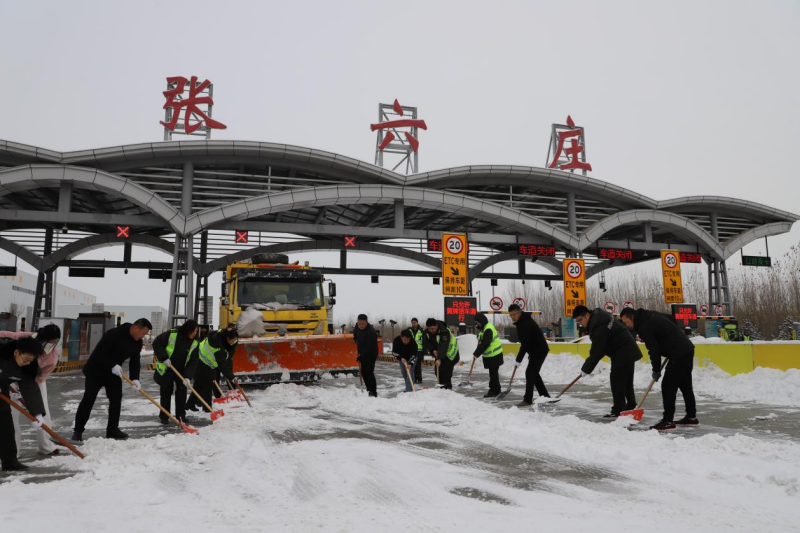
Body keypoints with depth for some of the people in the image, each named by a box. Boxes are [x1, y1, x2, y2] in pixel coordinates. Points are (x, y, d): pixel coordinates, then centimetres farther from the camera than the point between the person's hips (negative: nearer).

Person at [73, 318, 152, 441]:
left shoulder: (137, 342, -6)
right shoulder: (113, 334, -29)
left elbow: (135, 361, -5)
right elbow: (99, 353, -28)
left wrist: (134, 379, -17)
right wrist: (112, 366, -32)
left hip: (115, 372, 7)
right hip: (96, 370, -7)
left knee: (116, 398, 2)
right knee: (88, 399, -3)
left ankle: (112, 429, 11)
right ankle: (78, 430, 7)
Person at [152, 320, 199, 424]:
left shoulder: (195, 343, -11)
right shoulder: (171, 334, -21)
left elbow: (193, 361, -12)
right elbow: (157, 343, -12)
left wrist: (188, 376, -23)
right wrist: (164, 358, -21)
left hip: (181, 371, 3)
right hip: (166, 369, -3)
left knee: (182, 392, 4)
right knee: (166, 392, 5)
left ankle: (181, 415, 16)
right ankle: (163, 416, 18)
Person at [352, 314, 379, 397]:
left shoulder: (371, 332, -27)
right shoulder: (357, 326, -1)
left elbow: (370, 347, -27)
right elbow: (355, 335, 22)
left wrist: (361, 356, -28)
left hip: (371, 354, -8)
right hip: (362, 354, 9)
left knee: (369, 372, -14)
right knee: (363, 371, 11)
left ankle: (373, 392, -10)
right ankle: (369, 390, 22)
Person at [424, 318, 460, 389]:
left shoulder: (444, 332, -34)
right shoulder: (427, 332, -9)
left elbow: (443, 347, -41)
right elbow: (427, 343, -5)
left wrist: (439, 359, -49)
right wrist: (433, 350, -24)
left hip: (449, 352, -7)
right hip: (438, 352, 8)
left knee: (445, 370, -18)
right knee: (438, 370, 7)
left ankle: (447, 387, -8)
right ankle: (442, 386, 21)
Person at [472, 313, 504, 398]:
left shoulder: (488, 329, -22)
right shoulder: (484, 328, 11)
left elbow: (485, 344, -26)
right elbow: (481, 342, 17)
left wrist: (476, 354, -21)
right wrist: (476, 352, 5)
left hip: (494, 355, -10)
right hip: (490, 355, 10)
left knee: (493, 373, -4)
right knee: (493, 373, 17)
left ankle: (494, 391, 2)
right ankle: (495, 390, 27)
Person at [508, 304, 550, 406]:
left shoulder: (526, 323, -25)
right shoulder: (521, 322, 8)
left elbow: (525, 343, -29)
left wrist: (518, 360, -28)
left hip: (539, 350, -11)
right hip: (536, 350, 11)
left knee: (530, 373, -13)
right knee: (534, 373, 16)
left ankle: (528, 400, -12)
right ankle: (545, 396, 26)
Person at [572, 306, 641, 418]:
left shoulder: (600, 328, -26)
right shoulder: (598, 316, 5)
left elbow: (596, 352, -24)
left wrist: (586, 369, -16)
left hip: (623, 354, -11)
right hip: (627, 352, 11)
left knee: (617, 381, -7)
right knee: (626, 382, 18)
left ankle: (618, 411, -2)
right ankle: (630, 407, 27)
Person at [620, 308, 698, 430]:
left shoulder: (645, 327, -16)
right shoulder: (653, 315, 12)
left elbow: (654, 350, -15)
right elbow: (673, 322, 23)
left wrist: (656, 370, -2)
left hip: (679, 355, -10)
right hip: (687, 349, 10)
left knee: (668, 386, -8)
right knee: (685, 385, 17)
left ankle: (668, 421, -6)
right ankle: (691, 417, 26)